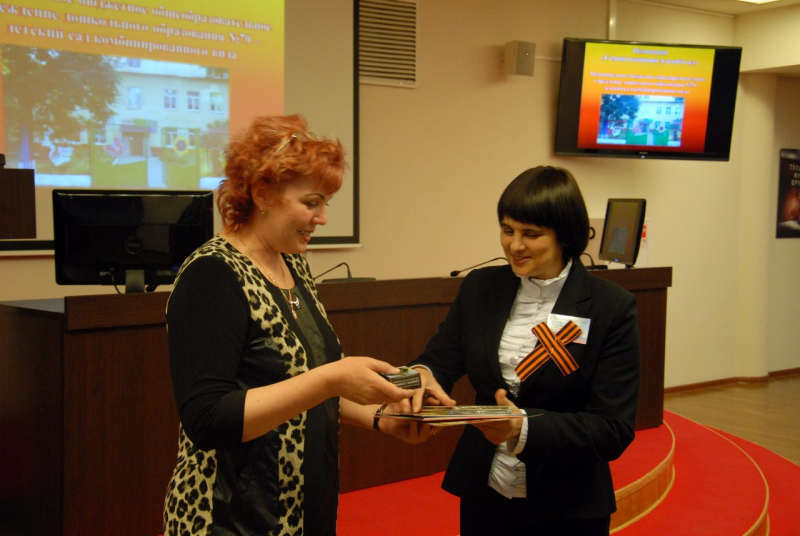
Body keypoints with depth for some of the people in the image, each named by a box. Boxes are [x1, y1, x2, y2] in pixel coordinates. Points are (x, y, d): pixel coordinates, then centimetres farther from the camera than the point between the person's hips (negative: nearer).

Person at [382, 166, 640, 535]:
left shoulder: (612, 308, -11)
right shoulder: (479, 287, 1)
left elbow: (615, 430, -14)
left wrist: (525, 428, -29)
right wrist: (420, 375, -23)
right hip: (482, 495, 3)